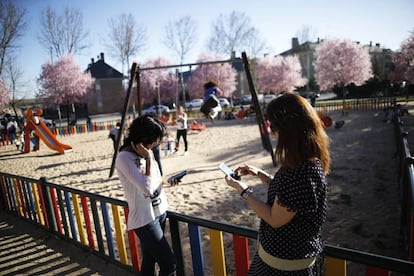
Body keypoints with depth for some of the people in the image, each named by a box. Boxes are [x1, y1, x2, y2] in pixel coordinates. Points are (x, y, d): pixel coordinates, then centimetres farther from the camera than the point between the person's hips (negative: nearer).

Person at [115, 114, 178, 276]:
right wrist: (149, 158, -21)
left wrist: (167, 181, 2)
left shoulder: (144, 152, 4)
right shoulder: (124, 158, -20)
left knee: (149, 262, 18)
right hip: (144, 219, -7)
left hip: (159, 212, 8)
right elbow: (147, 187, -27)